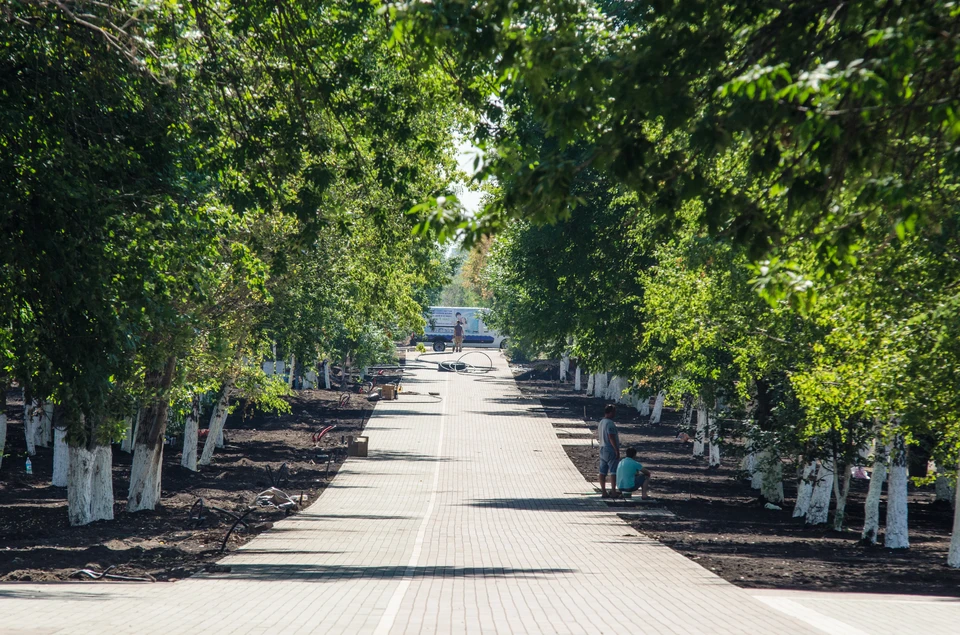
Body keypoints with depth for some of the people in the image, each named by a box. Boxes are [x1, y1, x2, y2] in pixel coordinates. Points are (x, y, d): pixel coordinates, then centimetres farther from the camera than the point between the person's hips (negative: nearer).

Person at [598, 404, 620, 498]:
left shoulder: (601, 422, 12)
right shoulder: (610, 423, -18)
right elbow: (611, 437, -23)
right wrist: (617, 450, -20)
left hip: (602, 449, 9)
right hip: (611, 450, -9)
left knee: (603, 472, 8)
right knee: (614, 471, -4)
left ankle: (603, 492, 11)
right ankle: (613, 491, -4)